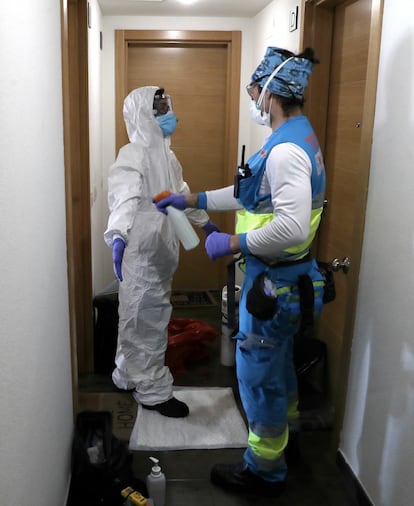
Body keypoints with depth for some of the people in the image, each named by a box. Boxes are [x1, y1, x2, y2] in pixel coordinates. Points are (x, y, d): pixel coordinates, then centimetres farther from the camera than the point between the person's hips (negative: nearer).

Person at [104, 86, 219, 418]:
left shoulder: (164, 153, 14)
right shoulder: (134, 155, -16)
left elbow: (181, 192, 26)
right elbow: (125, 197, -32)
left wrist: (204, 220, 34)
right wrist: (118, 236, -47)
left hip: (160, 251, 10)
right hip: (141, 253, -10)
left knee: (152, 317, 18)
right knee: (146, 321, 1)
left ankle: (131, 376, 35)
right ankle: (153, 392, 14)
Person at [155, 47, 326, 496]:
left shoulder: (287, 148, -24)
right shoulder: (295, 138, 10)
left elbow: (292, 227, -35)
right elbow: (249, 194, 18)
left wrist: (232, 243, -23)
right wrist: (191, 200, 17)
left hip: (273, 281, -10)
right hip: (283, 277, 10)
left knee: (258, 374, 5)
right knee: (278, 360, 26)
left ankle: (264, 471, 25)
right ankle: (284, 433, 48)